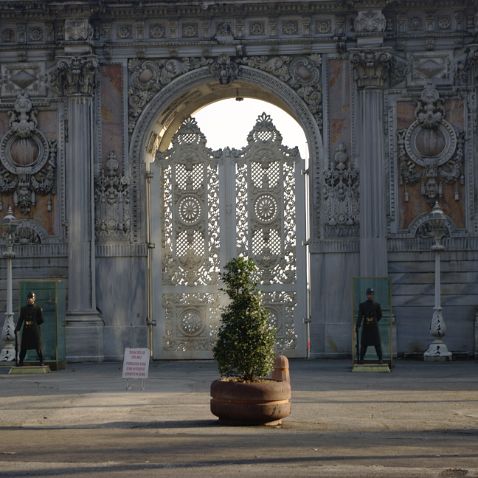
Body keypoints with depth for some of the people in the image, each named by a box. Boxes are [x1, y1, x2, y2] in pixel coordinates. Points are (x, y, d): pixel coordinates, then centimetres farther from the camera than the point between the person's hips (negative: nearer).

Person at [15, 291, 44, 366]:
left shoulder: (38, 308, 1)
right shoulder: (23, 308, 10)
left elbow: (41, 320, 3)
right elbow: (20, 320, 4)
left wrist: (33, 323, -2)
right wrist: (17, 328, -7)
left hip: (35, 330, -3)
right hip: (26, 330, 3)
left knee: (38, 346, 0)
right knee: (23, 347, 3)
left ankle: (41, 361, 7)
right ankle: (21, 362, 8)